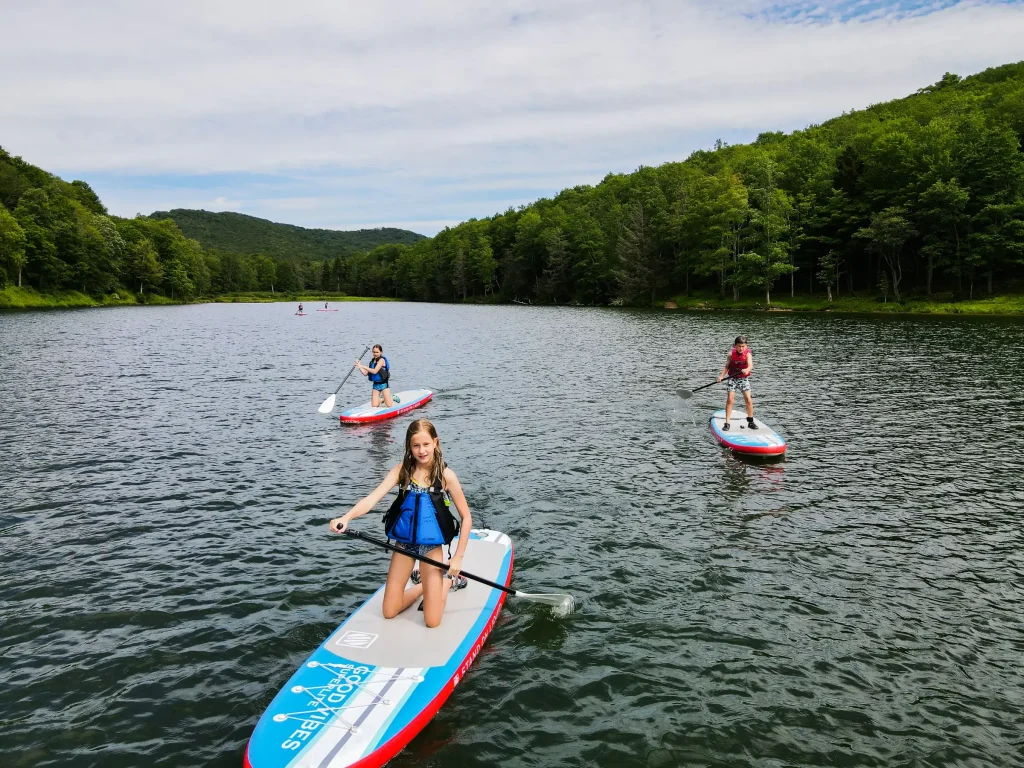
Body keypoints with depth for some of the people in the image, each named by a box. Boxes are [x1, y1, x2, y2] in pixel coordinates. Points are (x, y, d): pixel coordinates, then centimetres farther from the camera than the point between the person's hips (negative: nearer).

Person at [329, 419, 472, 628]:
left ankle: (449, 581, 25)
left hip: (431, 546, -3)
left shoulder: (445, 475, -14)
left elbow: (466, 518, -8)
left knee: (432, 621, -4)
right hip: (404, 543, 3)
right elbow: (372, 498, -21)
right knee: (389, 612, 9)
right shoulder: (401, 470, -8)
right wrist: (346, 517, -39)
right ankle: (426, 585, 34)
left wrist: (458, 557, -11)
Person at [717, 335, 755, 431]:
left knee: (748, 399, -5)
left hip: (744, 378, -1)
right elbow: (727, 366, 2)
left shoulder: (747, 354, -14)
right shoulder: (731, 354, -7)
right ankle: (727, 423, 0)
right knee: (729, 400, -6)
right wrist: (722, 375, -12)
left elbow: (750, 365, -31)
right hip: (733, 378, 1)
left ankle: (750, 422, 13)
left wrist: (747, 370, -53)